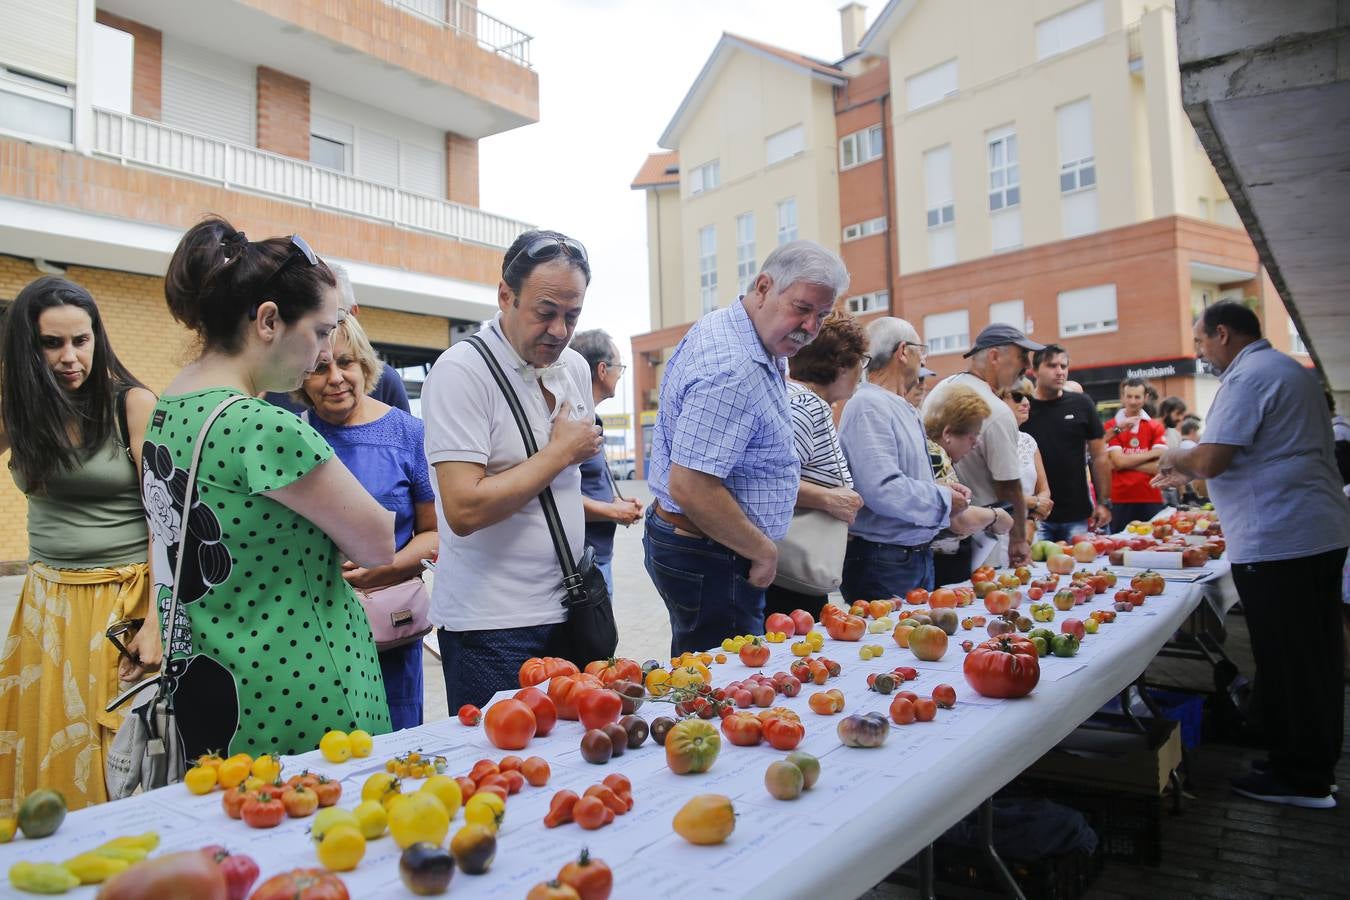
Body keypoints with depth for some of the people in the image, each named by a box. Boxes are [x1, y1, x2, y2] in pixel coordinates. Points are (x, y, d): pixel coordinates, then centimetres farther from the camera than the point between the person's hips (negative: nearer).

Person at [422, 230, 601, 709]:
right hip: (491, 625, -6)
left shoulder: (575, 368, 8)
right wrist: (560, 452, -15)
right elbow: (464, 510, -24)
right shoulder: (462, 370, -15)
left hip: (563, 611, 7)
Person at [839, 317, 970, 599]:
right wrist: (945, 500, -14)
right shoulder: (869, 406, -18)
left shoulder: (905, 409, 15)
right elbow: (883, 490, -29)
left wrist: (938, 488, 6)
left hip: (919, 554, 10)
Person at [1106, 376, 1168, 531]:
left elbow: (1158, 466, -4)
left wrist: (1126, 463, -9)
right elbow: (1118, 461, -10)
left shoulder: (1156, 427, 7)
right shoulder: (1111, 428, 1)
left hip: (1151, 501, 2)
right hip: (1120, 501, -1)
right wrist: (1152, 453, -6)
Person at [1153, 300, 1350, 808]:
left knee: (1283, 662, -1)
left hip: (1275, 541, -10)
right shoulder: (1292, 371, 19)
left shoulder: (1248, 375, -13)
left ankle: (1297, 779, 10)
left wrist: (1175, 458, 0)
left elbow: (1211, 460, -21)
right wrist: (1189, 473, 20)